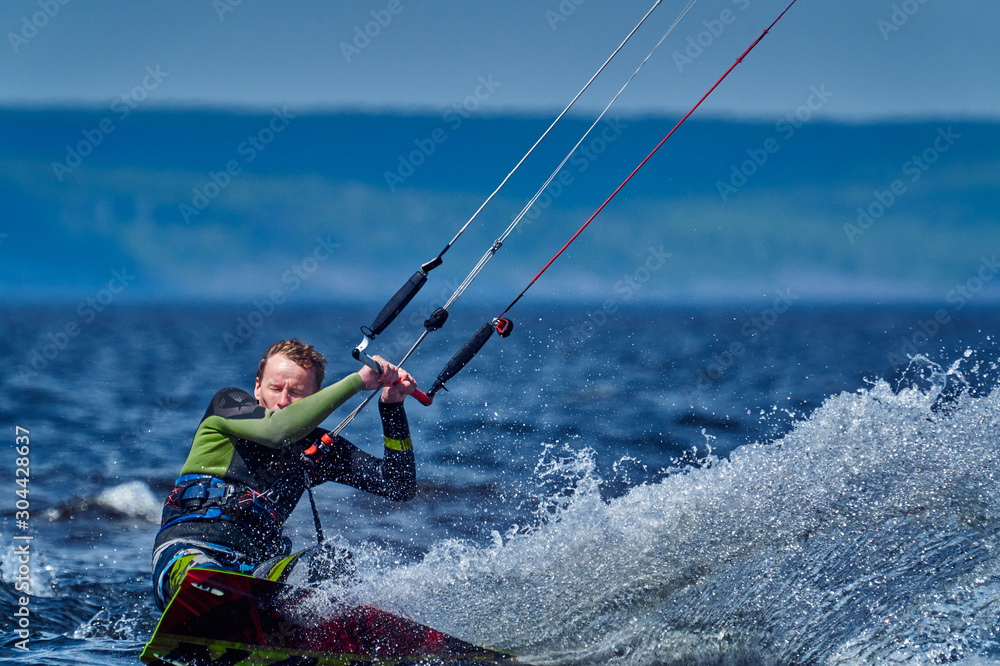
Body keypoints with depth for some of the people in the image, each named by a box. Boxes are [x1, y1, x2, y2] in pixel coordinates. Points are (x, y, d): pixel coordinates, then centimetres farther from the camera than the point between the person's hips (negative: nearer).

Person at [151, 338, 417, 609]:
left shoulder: (319, 450, 21)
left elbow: (401, 486, 19)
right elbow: (276, 431, -13)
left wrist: (392, 406, 10)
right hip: (186, 554, -4)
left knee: (334, 560, -28)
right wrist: (357, 381, -8)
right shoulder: (227, 403, 10)